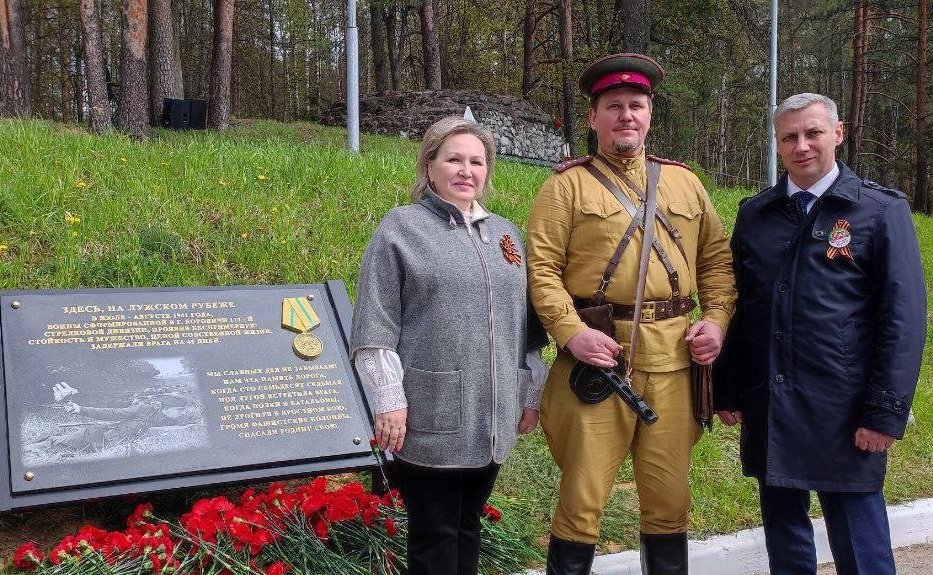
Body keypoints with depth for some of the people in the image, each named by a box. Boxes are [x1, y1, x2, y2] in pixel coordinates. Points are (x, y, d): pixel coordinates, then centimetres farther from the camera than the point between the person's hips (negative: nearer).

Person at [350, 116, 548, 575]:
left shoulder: (504, 234, 14)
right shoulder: (401, 228, -4)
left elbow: (523, 322, 18)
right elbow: (375, 325, -9)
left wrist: (531, 393, 15)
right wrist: (389, 400, -14)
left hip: (490, 417, 5)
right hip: (430, 417, -5)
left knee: (468, 525, 16)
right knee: (434, 534, 3)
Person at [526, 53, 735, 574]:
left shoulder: (685, 183, 15)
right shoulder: (568, 185, 3)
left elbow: (717, 259, 17)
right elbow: (541, 266, -5)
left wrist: (717, 319, 1)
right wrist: (570, 332, -16)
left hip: (672, 360, 4)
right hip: (598, 357, -3)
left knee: (669, 499, 12)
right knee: (582, 498, 1)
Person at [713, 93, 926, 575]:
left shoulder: (883, 211, -3)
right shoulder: (754, 214, 9)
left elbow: (904, 317, -7)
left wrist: (886, 412, -12)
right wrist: (727, 392, 9)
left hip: (843, 416, -4)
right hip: (768, 411, 4)